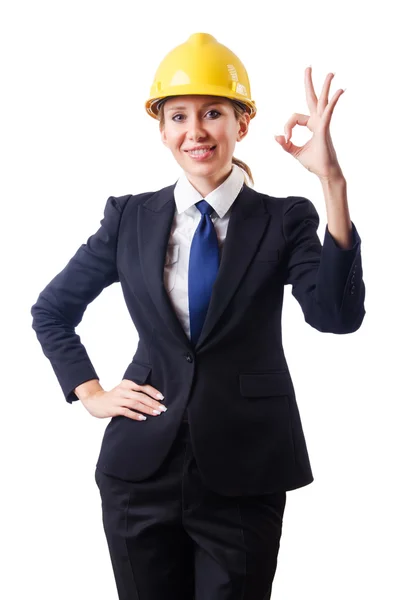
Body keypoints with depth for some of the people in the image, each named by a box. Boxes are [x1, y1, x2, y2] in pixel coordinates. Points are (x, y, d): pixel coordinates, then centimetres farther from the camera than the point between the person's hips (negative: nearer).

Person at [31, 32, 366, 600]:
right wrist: (90, 393, 2)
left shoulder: (284, 220, -3)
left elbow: (338, 315, -21)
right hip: (143, 468, 2)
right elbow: (51, 311, 14)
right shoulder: (131, 217, 3)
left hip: (244, 475, -2)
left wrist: (332, 181, -27)